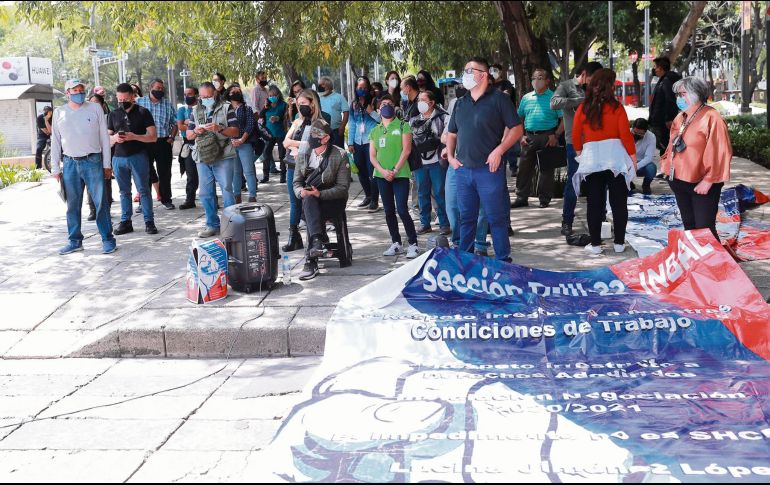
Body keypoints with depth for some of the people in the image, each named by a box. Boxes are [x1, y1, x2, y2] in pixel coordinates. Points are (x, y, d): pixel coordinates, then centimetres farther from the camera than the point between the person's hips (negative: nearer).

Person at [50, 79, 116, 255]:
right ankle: (75, 241, 17)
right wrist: (55, 168, 7)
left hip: (92, 161, -2)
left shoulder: (95, 109, 3)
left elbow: (104, 137, 4)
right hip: (70, 163, 2)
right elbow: (55, 142, 11)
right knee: (72, 205, 7)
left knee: (101, 202, -3)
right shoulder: (59, 113, 8)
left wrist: (107, 164, 2)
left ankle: (108, 239, 5)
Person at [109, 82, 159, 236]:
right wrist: (114, 138, -9)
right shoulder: (113, 115, 12)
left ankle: (149, 222, 2)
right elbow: (107, 138, 15)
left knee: (143, 190, -3)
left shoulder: (143, 112, 1)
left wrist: (134, 137, -18)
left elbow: (153, 136, -3)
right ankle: (125, 222, 15)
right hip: (119, 158, 4)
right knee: (124, 191, 9)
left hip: (138, 156, -4)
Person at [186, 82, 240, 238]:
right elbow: (188, 135, 16)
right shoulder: (196, 111, 17)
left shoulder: (226, 108, 3)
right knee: (205, 193, 6)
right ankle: (212, 225, 15)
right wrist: (196, 132, -7)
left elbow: (235, 131, -2)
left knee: (226, 190, -7)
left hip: (223, 157, -5)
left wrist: (220, 129, -18)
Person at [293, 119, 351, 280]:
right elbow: (296, 181, 11)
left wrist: (320, 194, -24)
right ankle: (317, 241, -48)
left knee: (313, 215, -33)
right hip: (310, 200, 3)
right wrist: (301, 191, -14)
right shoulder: (303, 155, 7)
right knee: (309, 200, -34)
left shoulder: (339, 156, -6)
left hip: (333, 200, -3)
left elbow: (343, 187, -10)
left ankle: (311, 262, -34)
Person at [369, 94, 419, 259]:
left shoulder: (402, 126, 2)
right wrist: (382, 171, -8)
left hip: (400, 175, -4)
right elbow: (372, 156, 9)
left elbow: (406, 150, -6)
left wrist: (395, 170, -13)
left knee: (402, 210, -11)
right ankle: (396, 243, 16)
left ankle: (413, 244, -3)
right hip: (382, 176, 4)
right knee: (389, 211, 8)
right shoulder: (375, 131, 13)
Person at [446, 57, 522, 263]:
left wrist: (499, 150, -15)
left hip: (489, 169, -6)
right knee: (466, 218, 13)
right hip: (463, 169, 6)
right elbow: (451, 133, 24)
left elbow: (516, 129, -5)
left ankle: (503, 261, 8)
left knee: (497, 218, -1)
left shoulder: (498, 99, -3)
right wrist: (451, 156, 9)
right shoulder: (460, 103, 15)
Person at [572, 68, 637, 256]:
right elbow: (625, 135, -7)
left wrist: (580, 153, 18)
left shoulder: (583, 108, 1)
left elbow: (575, 136, 3)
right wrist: (633, 156, 3)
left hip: (591, 158, 2)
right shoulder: (616, 107, -5)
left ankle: (595, 244, 8)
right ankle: (619, 243, 12)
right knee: (619, 202, 8)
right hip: (616, 158, -1)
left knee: (595, 203, 6)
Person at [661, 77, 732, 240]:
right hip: (680, 182, 8)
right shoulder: (680, 118, 10)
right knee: (688, 225, 16)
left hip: (701, 185, -8)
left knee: (704, 229, -7)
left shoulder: (711, 118, -15)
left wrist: (708, 180, -19)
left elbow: (720, 152, -19)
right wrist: (667, 166, 10)